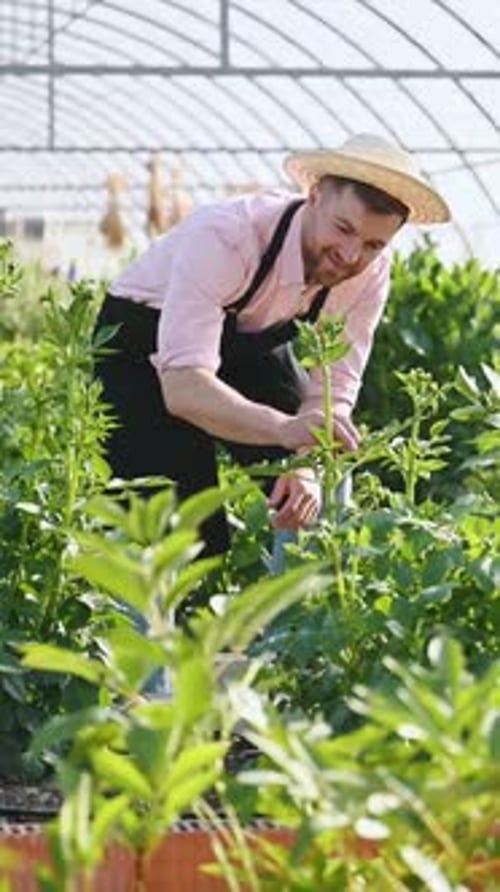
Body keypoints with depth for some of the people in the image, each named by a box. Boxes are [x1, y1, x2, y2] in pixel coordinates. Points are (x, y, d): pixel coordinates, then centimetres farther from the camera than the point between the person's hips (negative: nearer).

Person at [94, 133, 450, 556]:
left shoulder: (370, 271, -21)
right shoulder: (225, 238, -39)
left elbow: (333, 389, -17)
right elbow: (184, 386, -47)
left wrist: (305, 468, -38)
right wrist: (285, 429, -63)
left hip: (252, 341, 5)